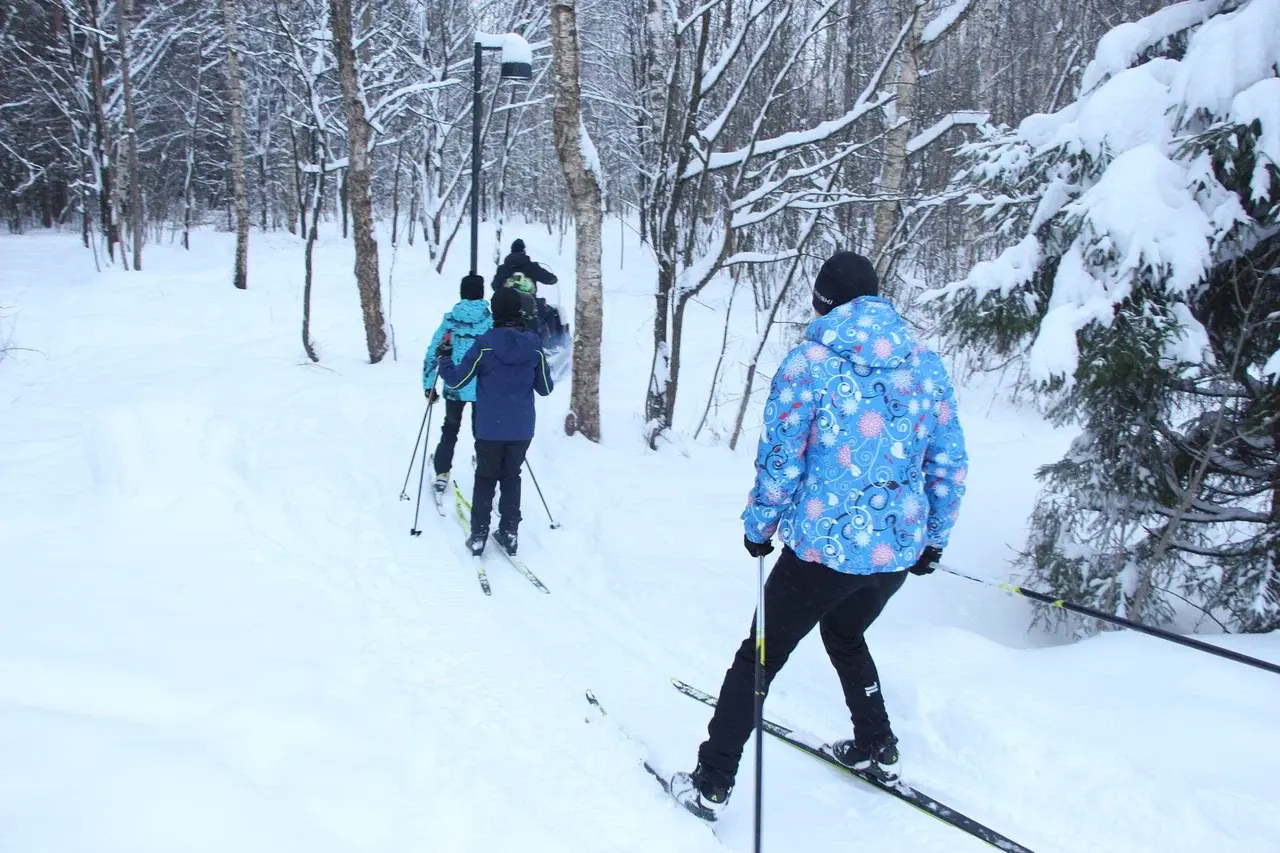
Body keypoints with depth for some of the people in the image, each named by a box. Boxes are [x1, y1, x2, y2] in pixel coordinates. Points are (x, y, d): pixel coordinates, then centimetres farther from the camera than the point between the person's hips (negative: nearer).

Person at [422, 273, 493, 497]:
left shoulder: (450, 319, -4)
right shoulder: (492, 320, -7)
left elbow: (432, 353, -4)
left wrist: (429, 385, 4)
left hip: (454, 387, 1)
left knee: (450, 431, 22)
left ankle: (441, 475, 19)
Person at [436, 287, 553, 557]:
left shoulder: (485, 344, -13)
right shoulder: (534, 345, -4)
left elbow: (455, 380, -8)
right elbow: (545, 389, 5)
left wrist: (443, 358, 10)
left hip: (490, 428, -2)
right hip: (522, 428, 2)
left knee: (485, 478, 11)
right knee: (511, 477, 17)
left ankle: (478, 536, 12)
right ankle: (509, 534, 18)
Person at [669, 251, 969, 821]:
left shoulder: (809, 362, -10)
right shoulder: (925, 364, 2)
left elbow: (779, 460, -9)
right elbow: (950, 464, 6)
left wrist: (759, 526, 6)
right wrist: (935, 536, 19)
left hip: (823, 547, -5)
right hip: (900, 549, 5)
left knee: (760, 656, 11)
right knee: (845, 635, 32)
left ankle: (710, 785, 17)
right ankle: (877, 750, 42)